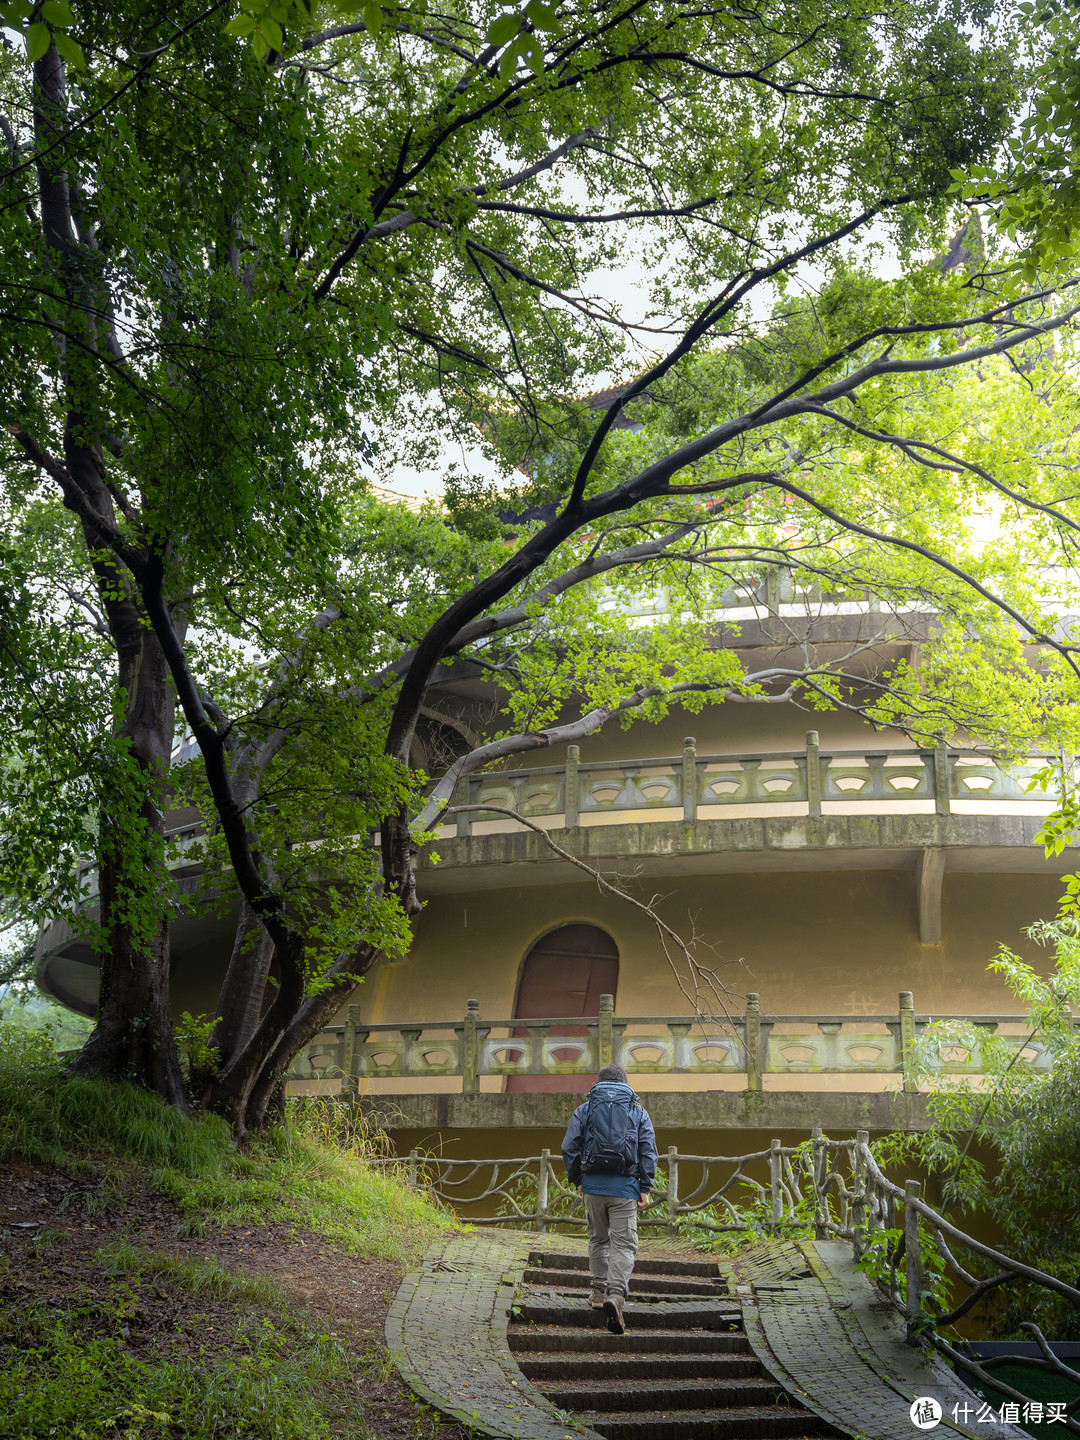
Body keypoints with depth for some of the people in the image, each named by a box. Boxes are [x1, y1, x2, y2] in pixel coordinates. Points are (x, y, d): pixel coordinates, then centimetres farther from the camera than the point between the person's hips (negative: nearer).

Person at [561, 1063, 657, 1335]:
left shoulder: (584, 1110, 10)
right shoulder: (638, 1111, 10)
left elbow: (569, 1148, 4)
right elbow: (648, 1151, 3)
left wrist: (577, 1180, 14)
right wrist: (645, 1189, 2)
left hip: (594, 1185, 1)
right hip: (625, 1187, -1)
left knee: (598, 1239, 19)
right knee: (623, 1244, -4)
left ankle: (599, 1292, 23)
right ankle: (616, 1295, -22)